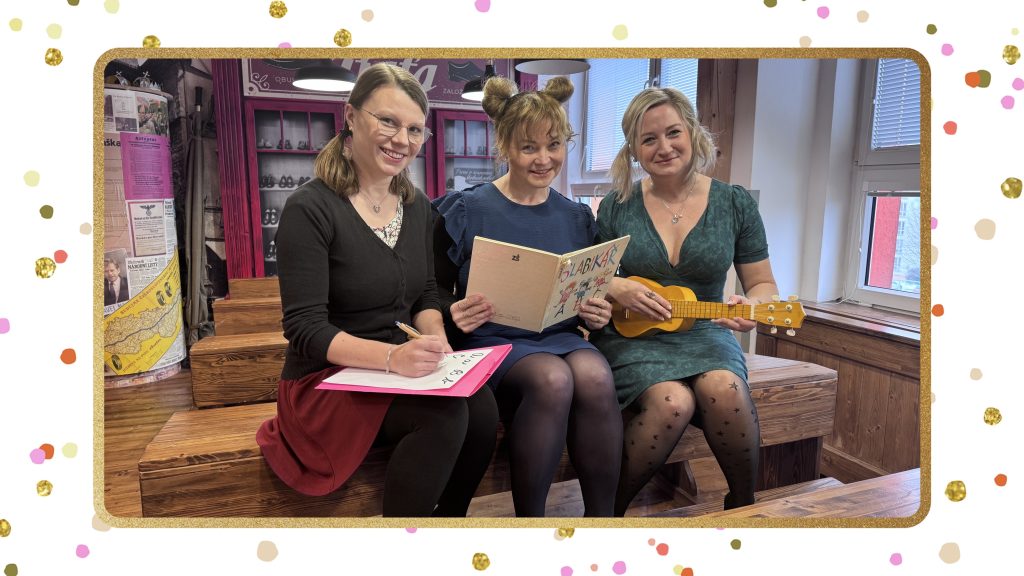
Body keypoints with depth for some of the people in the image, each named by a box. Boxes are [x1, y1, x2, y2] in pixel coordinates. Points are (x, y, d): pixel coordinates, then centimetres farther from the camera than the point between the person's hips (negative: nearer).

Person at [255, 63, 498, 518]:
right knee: (445, 416, -29)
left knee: (482, 408, -23)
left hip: (400, 371, 6)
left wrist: (437, 342, -11)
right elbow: (306, 329, -17)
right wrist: (392, 356, -31)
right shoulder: (310, 209, -13)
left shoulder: (417, 206, 8)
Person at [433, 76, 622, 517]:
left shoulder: (576, 217, 13)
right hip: (492, 339, -3)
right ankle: (529, 519, -15)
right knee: (553, 379, -36)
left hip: (560, 335, 4)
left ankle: (602, 516, -15)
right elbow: (436, 291, 3)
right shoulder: (465, 211, 0)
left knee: (594, 376, -32)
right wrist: (454, 313, -18)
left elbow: (591, 292, 20)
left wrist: (597, 312, -2)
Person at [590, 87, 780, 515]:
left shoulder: (735, 204, 2)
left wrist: (751, 307, -15)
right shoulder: (617, 206, 1)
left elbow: (762, 283, 8)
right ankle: (609, 508, -10)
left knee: (724, 389, -32)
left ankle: (744, 505, -5)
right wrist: (614, 288, -14)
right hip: (630, 336, -1)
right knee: (673, 401, -32)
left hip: (703, 333, 2)